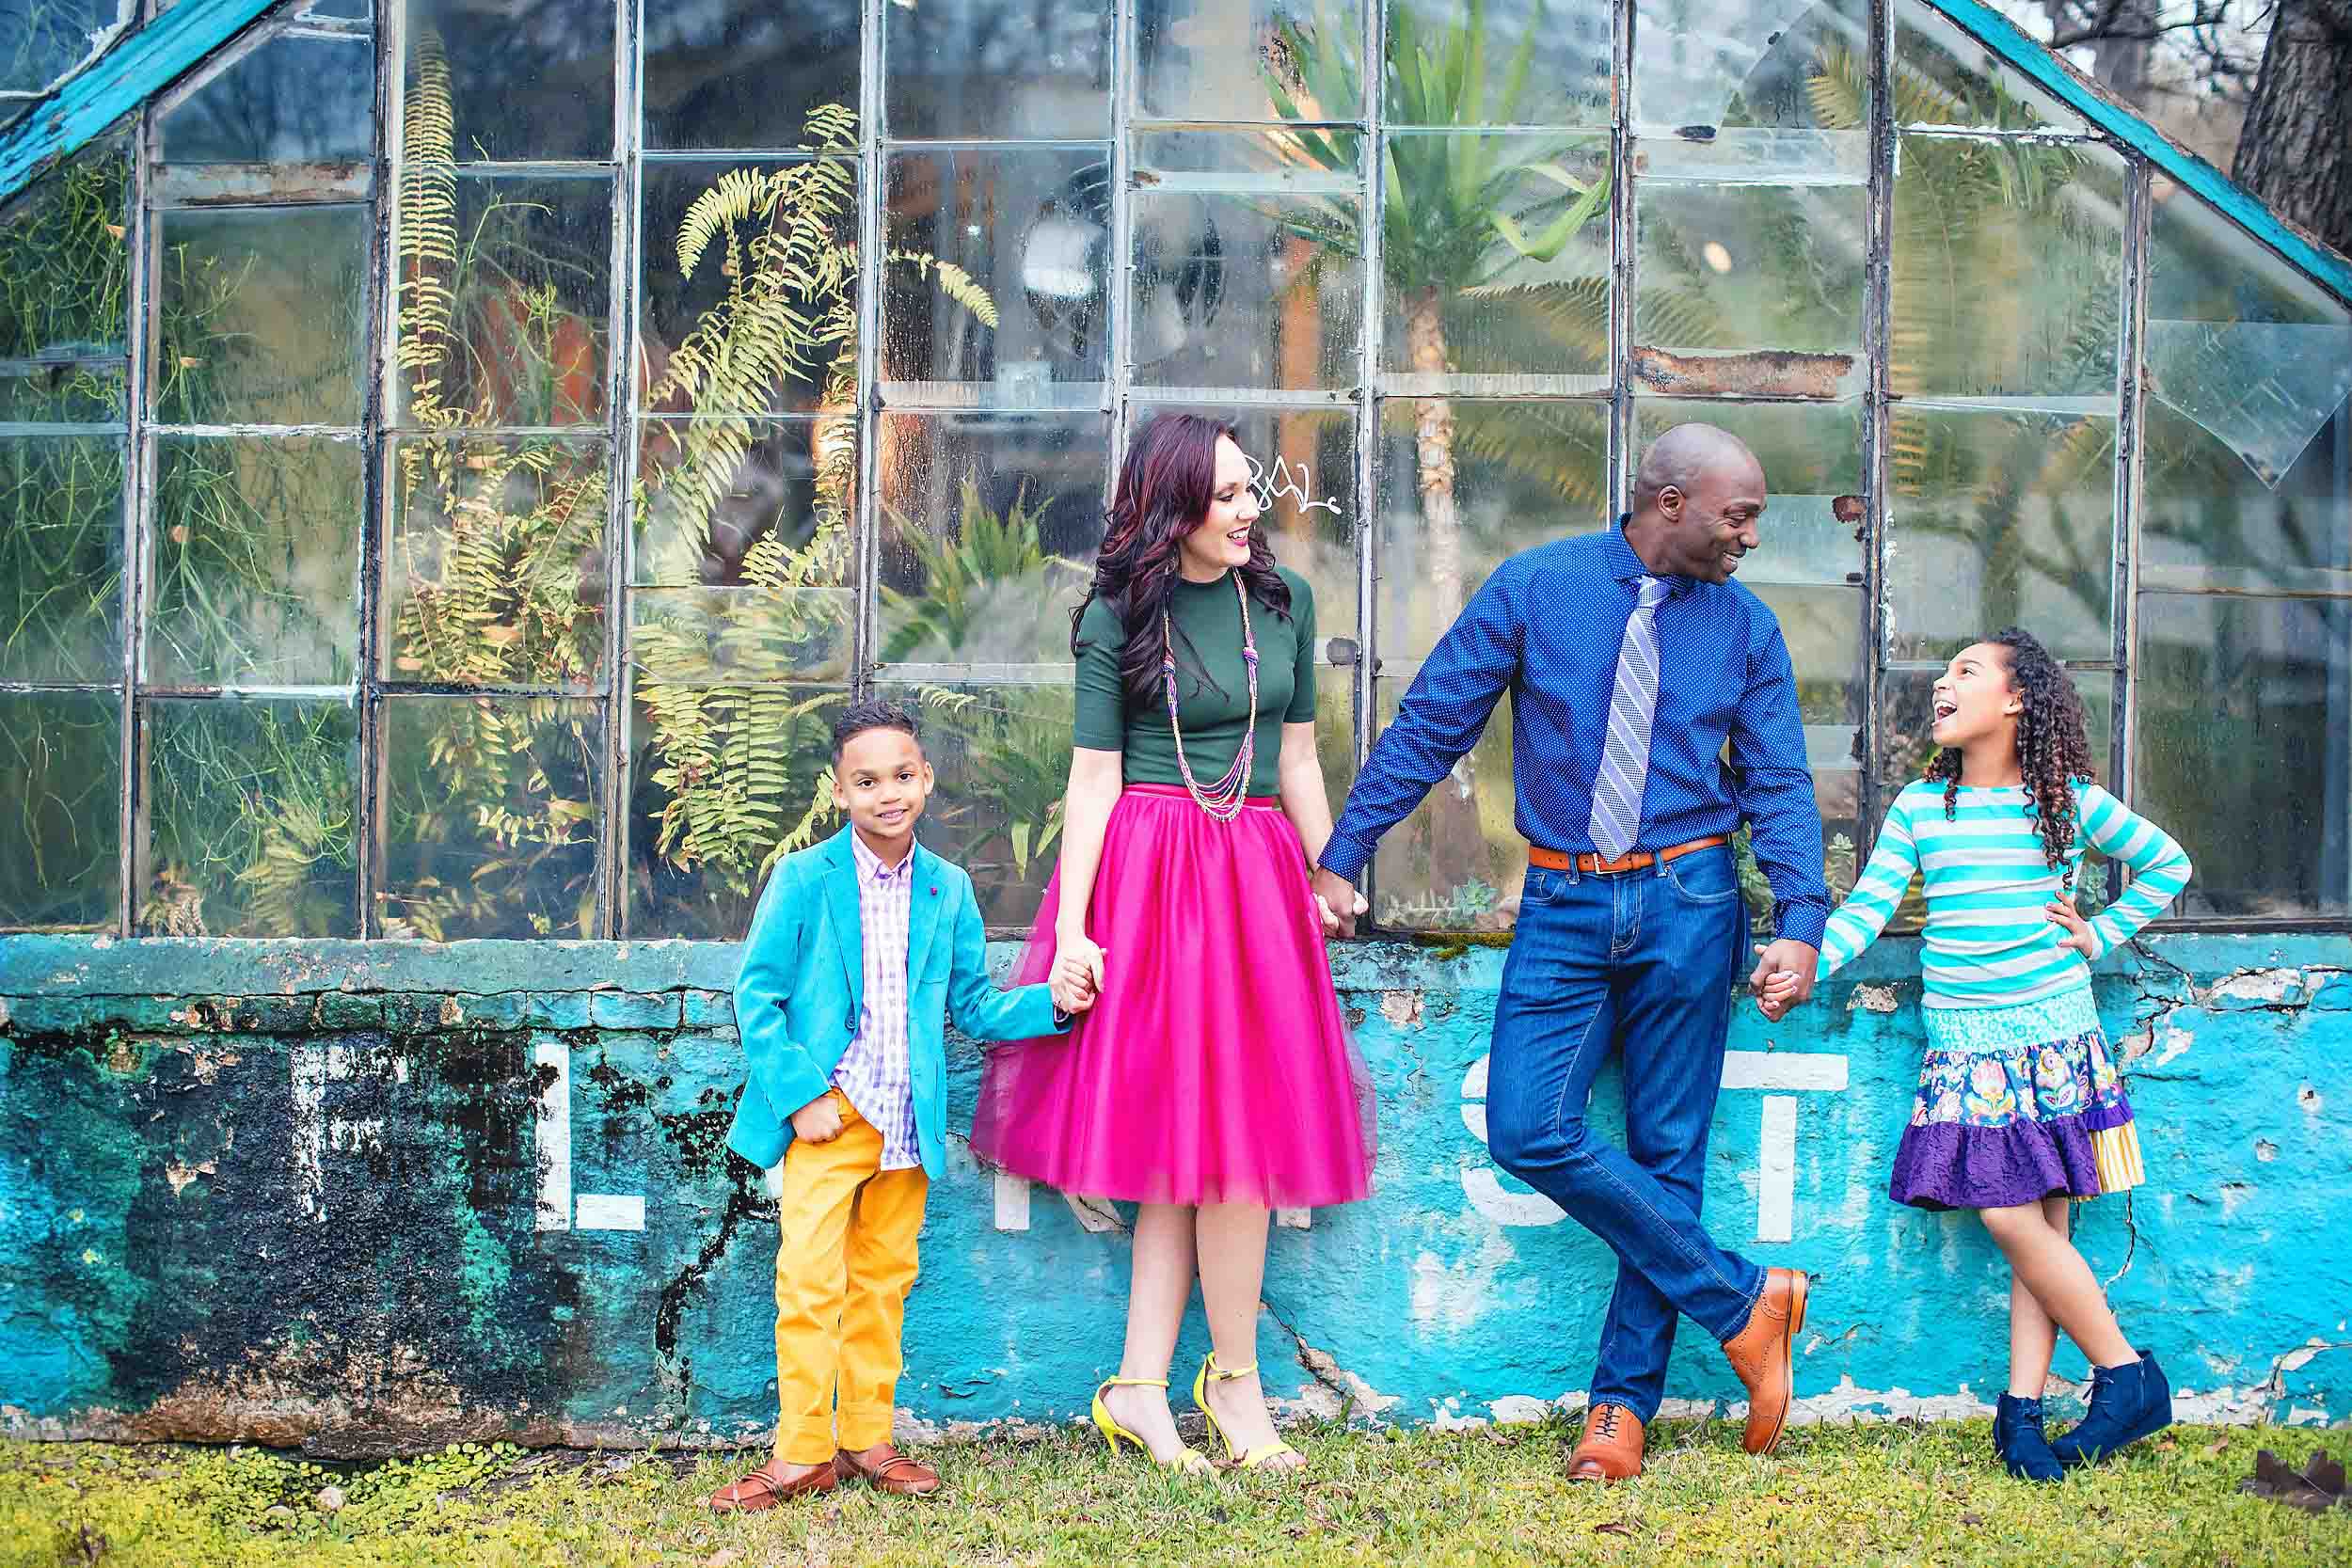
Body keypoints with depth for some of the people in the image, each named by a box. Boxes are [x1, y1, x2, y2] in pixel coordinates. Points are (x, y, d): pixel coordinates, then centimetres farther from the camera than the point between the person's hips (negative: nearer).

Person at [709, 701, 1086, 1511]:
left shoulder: (948, 889, 7)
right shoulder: (804, 879, -5)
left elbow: (971, 1005, 12)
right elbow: (757, 993, -5)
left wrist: (1051, 1004, -5)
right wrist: (799, 1094, -13)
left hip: (906, 1123, 4)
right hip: (826, 1113, -4)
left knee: (884, 1279, 11)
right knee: (810, 1282, -6)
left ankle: (865, 1437, 22)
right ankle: (802, 1453, 3)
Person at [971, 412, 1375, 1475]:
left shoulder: (1284, 600, 9)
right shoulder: (1117, 617, -3)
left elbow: (1298, 763, 14)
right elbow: (1094, 780, -4)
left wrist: (1330, 888, 14)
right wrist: (1072, 929, -10)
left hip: (1255, 878, 4)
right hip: (1147, 872, -4)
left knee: (1229, 1123, 1)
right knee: (1189, 1135, -3)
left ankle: (1140, 1388, 6)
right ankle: (1235, 1379, 11)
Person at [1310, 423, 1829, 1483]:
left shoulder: (1745, 625, 4)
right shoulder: (1535, 587, -1)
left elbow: (1779, 784, 4)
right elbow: (1429, 725, 1)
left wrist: (1801, 922, -11)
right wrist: (1340, 859, -2)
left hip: (1688, 906, 1)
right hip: (1563, 906, 0)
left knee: (1665, 1155, 2)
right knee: (1529, 1130, -13)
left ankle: (1623, 1403, 12)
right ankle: (1742, 1300, 1)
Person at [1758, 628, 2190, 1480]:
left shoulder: (2068, 802, 3)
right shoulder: (1918, 806, 8)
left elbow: (2167, 864, 15)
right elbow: (1867, 905, 1)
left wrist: (2101, 935, 6)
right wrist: (1806, 969, -15)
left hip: (2053, 1040, -2)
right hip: (1964, 1049, 2)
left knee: (2022, 1221, -9)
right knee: (2022, 1222, -3)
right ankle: (2024, 1408, 6)